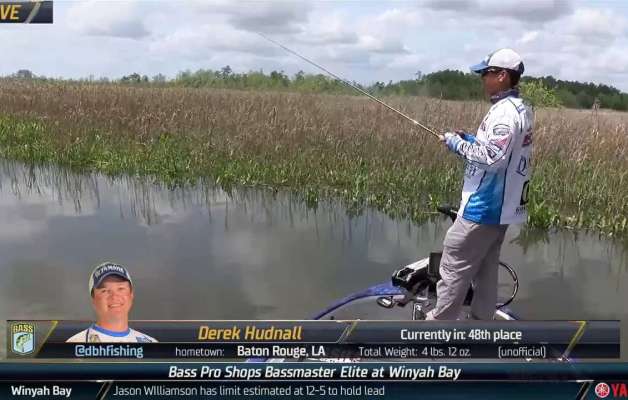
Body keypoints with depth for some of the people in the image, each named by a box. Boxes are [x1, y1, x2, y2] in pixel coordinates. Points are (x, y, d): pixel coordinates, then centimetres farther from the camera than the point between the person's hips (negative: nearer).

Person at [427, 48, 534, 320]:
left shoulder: (505, 112, -18)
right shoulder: (520, 109, 13)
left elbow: (492, 157, -26)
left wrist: (457, 143, -14)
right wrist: (470, 138, 10)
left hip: (484, 207, -10)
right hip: (500, 206, 10)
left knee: (454, 267, -3)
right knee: (485, 269, 15)